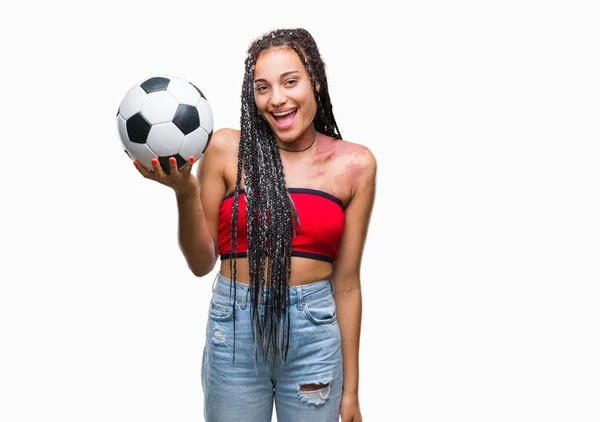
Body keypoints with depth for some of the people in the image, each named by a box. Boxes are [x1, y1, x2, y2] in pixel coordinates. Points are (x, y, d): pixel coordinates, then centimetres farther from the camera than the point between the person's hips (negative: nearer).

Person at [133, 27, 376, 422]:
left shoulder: (355, 164, -2)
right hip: (235, 328, 0)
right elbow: (202, 263, 1)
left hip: (315, 331, 1)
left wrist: (351, 389, 4)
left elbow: (346, 282, 1)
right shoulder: (226, 149, -5)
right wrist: (185, 191, -17)